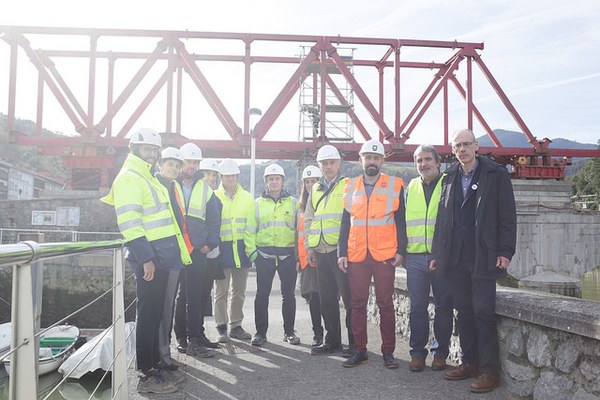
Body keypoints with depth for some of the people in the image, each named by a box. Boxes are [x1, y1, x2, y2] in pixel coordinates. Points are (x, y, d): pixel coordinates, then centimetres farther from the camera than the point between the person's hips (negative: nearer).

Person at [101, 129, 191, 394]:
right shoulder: (129, 178, -9)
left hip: (162, 256, 10)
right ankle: (146, 376, 1)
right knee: (148, 314, -5)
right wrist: (146, 259, -23)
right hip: (148, 257, -10)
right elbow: (129, 222, -19)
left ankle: (154, 362, 26)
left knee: (156, 313, 15)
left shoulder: (148, 178, 21)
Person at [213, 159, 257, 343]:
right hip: (222, 249, -3)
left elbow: (250, 226, 4)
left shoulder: (247, 197, 9)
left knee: (239, 291, 10)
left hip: (241, 248, 3)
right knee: (221, 291, 2)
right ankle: (222, 328, 12)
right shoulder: (214, 197, 2)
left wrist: (251, 248, -5)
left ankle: (236, 326, 22)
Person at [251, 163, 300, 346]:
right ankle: (260, 332, 13)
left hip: (287, 254, 0)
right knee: (262, 294, 2)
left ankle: (289, 331, 17)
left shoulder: (293, 202, 9)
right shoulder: (258, 203, 10)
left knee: (288, 295, 5)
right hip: (264, 255, 0)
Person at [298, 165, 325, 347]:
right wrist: (298, 257, 15)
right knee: (312, 296, 7)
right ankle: (317, 334, 16)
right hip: (306, 258, 5)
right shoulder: (302, 207, 17)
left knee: (318, 296, -6)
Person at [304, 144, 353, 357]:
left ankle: (355, 342, 7)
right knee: (327, 298, 11)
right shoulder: (315, 190, 18)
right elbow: (308, 221, 21)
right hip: (321, 251, 6)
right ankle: (332, 341, 22)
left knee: (349, 297, -3)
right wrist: (310, 248, 15)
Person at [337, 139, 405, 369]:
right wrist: (342, 252, 4)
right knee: (358, 304, 8)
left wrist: (401, 251, -5)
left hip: (384, 255, -2)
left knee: (385, 303, 4)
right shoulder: (350, 187, 10)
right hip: (356, 256, 3)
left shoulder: (395, 186, 2)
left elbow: (400, 221, 3)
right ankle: (360, 350, 18)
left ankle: (388, 352, 14)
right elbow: (345, 222, 11)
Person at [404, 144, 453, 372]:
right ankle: (417, 352, 16)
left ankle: (440, 351, 19)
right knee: (417, 307, 6)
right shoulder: (410, 189, 13)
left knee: (443, 307, 5)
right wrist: (401, 250, 9)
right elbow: (402, 221, 17)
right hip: (415, 257, 3)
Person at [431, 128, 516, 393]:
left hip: (483, 257, -4)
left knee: (483, 312, -4)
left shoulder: (496, 175, 1)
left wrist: (505, 251, -10)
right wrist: (437, 253, 12)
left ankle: (489, 370, 5)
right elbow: (442, 218, 16)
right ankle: (469, 362, 21)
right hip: (455, 257, 5)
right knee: (463, 312, 10)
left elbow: (507, 216, -2)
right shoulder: (449, 178, 14)